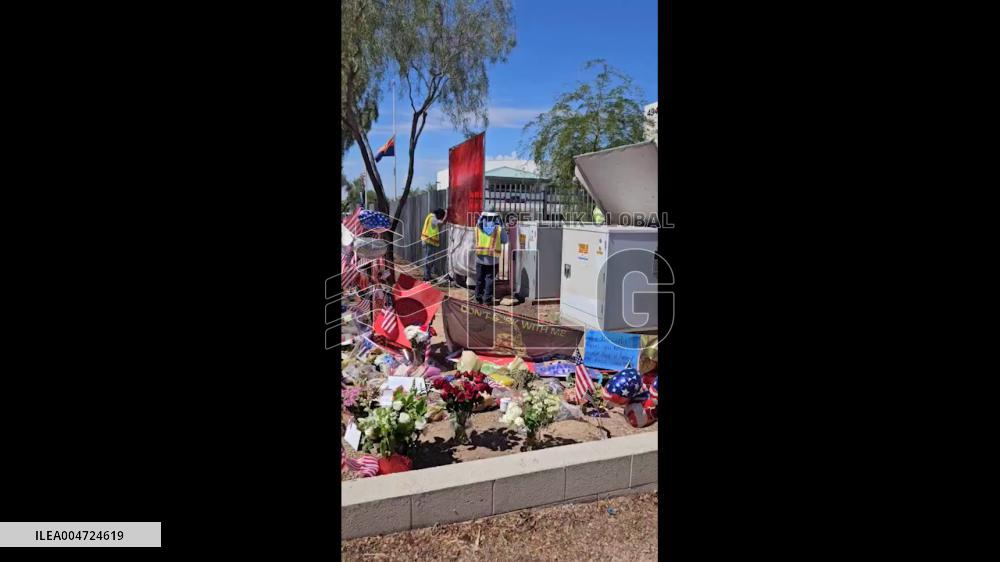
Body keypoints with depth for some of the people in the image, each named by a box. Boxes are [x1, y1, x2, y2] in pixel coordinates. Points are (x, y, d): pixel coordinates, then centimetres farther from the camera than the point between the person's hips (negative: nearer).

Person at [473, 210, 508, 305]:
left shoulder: (478, 227, 1)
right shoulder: (499, 229, -5)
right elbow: (504, 240, 6)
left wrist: (480, 219, 22)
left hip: (480, 257, 3)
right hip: (493, 258, -2)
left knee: (480, 279, 12)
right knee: (490, 279, 3)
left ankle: (479, 298, 18)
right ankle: (488, 298, 1)